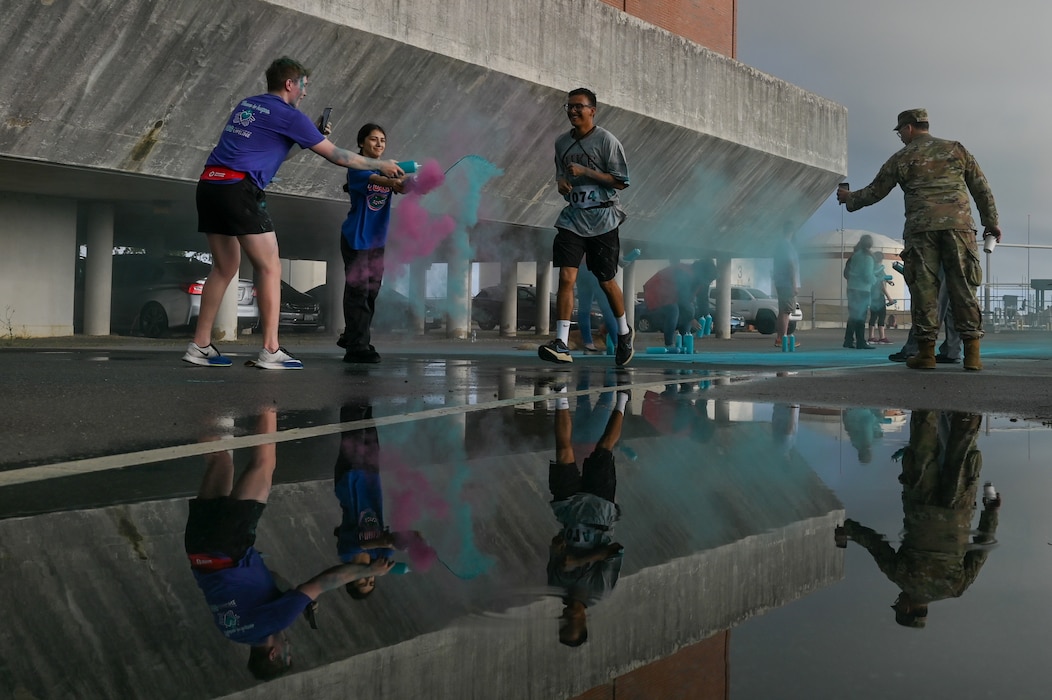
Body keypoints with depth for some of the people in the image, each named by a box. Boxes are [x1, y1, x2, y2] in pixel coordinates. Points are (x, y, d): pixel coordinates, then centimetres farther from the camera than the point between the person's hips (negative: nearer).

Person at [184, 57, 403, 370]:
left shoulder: (245, 105, 22)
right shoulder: (288, 115, 0)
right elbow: (336, 155, 4)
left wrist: (313, 135, 27)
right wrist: (381, 165, 15)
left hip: (209, 185, 8)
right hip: (239, 189, -8)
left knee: (225, 267, 15)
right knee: (270, 267, -4)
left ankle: (200, 346, 14)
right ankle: (270, 351, -9)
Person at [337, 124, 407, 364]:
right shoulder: (356, 168, -9)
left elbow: (400, 185, -12)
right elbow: (373, 178, -30)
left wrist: (408, 184, -35)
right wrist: (392, 181, -49)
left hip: (377, 239, 7)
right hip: (356, 238, -7)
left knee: (371, 291, 11)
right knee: (358, 290, -9)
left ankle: (351, 338, 24)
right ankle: (357, 347, -9)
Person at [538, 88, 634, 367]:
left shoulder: (606, 140, -7)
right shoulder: (561, 142, 10)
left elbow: (621, 181, -10)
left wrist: (585, 171, -17)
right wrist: (561, 182, -1)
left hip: (603, 220, -4)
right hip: (572, 218, 4)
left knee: (606, 281, 8)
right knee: (566, 277, -11)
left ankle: (624, 333, 32)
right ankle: (561, 343, -12)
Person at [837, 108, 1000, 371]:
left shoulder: (902, 158, 9)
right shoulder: (956, 149, 15)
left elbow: (875, 191, 16)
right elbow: (981, 188, 12)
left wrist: (849, 198, 33)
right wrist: (991, 221, 17)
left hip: (921, 229, -1)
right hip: (958, 225, 2)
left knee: (924, 289, 1)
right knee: (963, 287, 1)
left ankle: (926, 351, -1)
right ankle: (972, 353, -4)